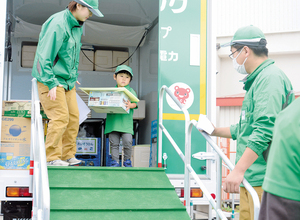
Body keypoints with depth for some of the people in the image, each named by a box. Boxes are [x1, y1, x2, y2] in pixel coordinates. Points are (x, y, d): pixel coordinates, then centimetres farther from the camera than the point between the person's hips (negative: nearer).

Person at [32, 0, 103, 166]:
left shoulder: (77, 25, 11)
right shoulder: (58, 24, -19)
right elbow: (45, 55, -21)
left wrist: (74, 76, 23)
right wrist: (51, 84, -22)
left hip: (67, 80, 9)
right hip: (50, 79, -9)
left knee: (73, 117, 5)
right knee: (60, 117, -13)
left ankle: (67, 155, 15)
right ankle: (51, 157, -3)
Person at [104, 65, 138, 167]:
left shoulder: (131, 91, 8)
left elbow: (135, 103, -4)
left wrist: (130, 105, -25)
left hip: (125, 121, -2)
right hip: (113, 121, 2)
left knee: (127, 142, -7)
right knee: (114, 142, 3)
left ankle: (127, 161, 11)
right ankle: (115, 161, 12)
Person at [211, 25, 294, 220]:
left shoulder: (270, 78, -14)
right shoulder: (257, 80, 20)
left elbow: (265, 129, -26)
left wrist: (238, 170, -29)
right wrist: (217, 131, 29)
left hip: (264, 179, -10)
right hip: (251, 177, 10)